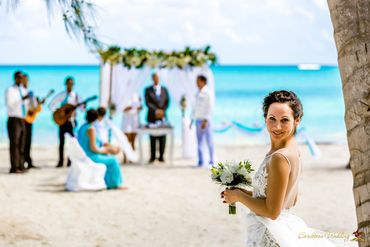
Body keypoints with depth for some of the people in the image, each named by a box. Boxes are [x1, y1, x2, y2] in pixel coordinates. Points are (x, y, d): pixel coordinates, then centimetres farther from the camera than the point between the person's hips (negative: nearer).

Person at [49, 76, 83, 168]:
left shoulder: (76, 96, 3)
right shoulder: (61, 95, 4)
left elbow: (82, 108, -2)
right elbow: (51, 105, 4)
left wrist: (83, 106, -25)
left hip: (71, 121, 0)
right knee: (62, 141, 0)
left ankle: (71, 161, 2)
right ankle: (61, 161, 5)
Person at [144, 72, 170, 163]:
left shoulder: (164, 89, 14)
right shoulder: (148, 90, 6)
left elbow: (167, 102, 11)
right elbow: (147, 102, -3)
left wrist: (162, 111, -4)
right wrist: (156, 110, -13)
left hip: (162, 116, 2)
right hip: (152, 116, -2)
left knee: (162, 137, -2)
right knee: (153, 138, -2)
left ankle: (161, 156, 2)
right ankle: (152, 157, 2)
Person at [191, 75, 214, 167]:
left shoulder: (207, 93, -9)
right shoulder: (198, 94, 15)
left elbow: (210, 108, -14)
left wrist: (205, 120, -21)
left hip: (205, 120, -8)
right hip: (198, 120, 8)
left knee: (209, 140, -4)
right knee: (199, 142, 7)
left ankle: (211, 161, 0)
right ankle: (200, 161, 11)